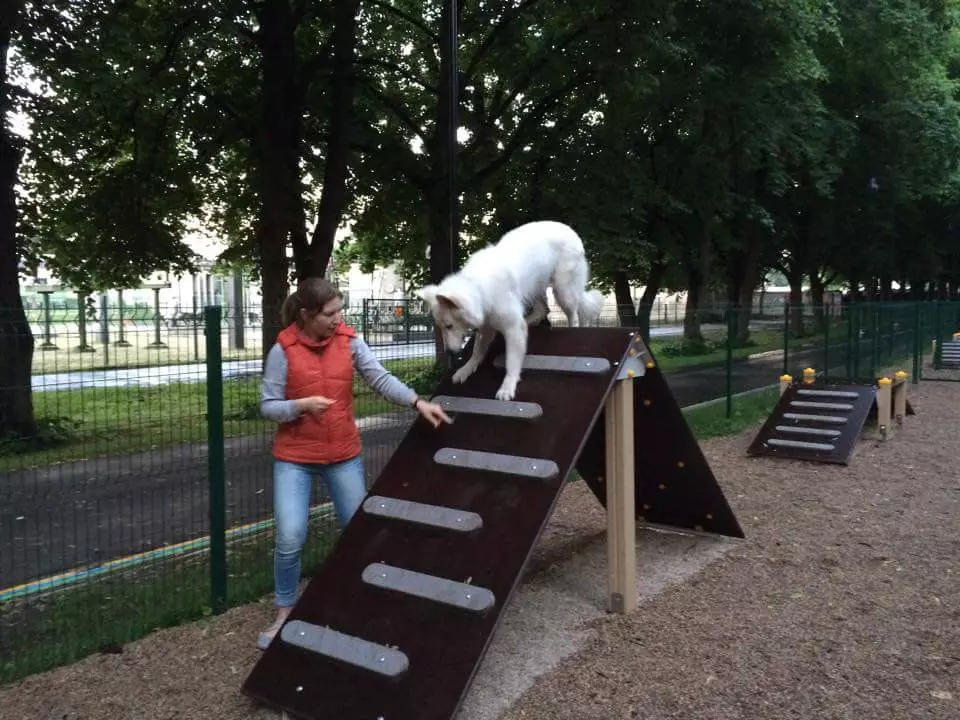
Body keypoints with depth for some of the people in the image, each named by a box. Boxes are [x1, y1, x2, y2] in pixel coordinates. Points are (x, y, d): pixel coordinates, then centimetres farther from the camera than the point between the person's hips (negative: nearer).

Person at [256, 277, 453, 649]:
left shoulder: (349, 341, -5)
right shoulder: (283, 350, -11)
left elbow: (380, 378, -12)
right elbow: (268, 407, -8)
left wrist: (418, 402, -25)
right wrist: (302, 405, -26)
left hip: (344, 455, 3)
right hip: (294, 458, -2)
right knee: (290, 537, -6)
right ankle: (284, 614, 17)